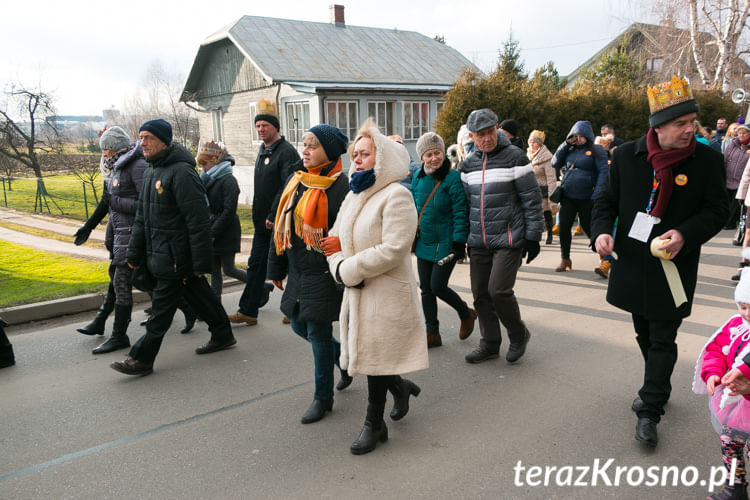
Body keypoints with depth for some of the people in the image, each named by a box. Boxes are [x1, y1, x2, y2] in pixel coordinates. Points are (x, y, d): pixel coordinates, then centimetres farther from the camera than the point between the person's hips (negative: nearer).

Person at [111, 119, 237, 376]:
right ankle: (222, 335, 32)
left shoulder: (181, 172, -18)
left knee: (162, 306, -1)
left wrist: (201, 261, -21)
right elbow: (142, 217, 19)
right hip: (158, 254, 9)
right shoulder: (151, 172, 14)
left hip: (175, 256, -9)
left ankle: (142, 358, 9)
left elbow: (198, 220, -21)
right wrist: (134, 253, 17)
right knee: (199, 295, 18)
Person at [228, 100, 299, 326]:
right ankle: (248, 312, 18)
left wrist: (273, 216, -22)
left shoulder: (286, 152, -13)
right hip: (263, 222, 9)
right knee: (256, 265, 10)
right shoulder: (263, 150, 15)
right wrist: (258, 216, 16)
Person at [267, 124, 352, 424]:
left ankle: (323, 397, 20)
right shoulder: (297, 181, 9)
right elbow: (280, 226, 15)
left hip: (324, 273, -8)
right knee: (300, 326, 16)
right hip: (298, 272, 8)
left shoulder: (340, 186, -15)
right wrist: (277, 267, 16)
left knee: (318, 332, 1)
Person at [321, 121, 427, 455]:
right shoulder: (354, 196, 12)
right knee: (364, 352, 14)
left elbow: (393, 250, -23)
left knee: (375, 357, 2)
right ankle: (401, 387, 41)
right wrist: (341, 268, -9)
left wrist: (349, 268, -16)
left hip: (387, 294, -8)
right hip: (357, 292, 8)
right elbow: (335, 239, 12)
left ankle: (374, 424, 21)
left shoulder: (396, 196, -14)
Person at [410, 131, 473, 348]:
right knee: (426, 289, 9)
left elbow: (461, 213, -14)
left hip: (445, 244, -6)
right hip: (424, 242, 6)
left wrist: (459, 242, -18)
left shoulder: (453, 178, -13)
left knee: (438, 286, -4)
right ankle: (432, 334, 22)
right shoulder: (418, 177, 5)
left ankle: (466, 314, 26)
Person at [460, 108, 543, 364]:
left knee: (499, 290, -13)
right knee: (480, 294, 8)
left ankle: (519, 334, 14)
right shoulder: (469, 163, 11)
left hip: (508, 239, -6)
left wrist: (533, 237, -9)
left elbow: (532, 198, -6)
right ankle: (490, 344, 24)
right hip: (478, 243, 6)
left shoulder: (514, 157, -6)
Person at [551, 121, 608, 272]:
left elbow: (603, 172, -7)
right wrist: (566, 144, 1)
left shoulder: (596, 150, -1)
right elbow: (555, 164, 8)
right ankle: (565, 259, 14)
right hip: (567, 196, 4)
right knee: (564, 227, 0)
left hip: (586, 198, -4)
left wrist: (596, 195, -16)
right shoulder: (570, 150, 13)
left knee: (588, 228, 2)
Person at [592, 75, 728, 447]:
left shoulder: (707, 160, -7)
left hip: (674, 267, -3)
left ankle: (650, 412, 10)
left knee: (662, 341, 0)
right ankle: (658, 389, 42)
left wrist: (685, 234, -23)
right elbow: (606, 200, 4)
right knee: (645, 335, 19)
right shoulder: (626, 156, -4)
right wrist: (601, 231, -16)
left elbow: (716, 211, -4)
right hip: (633, 264, 3)